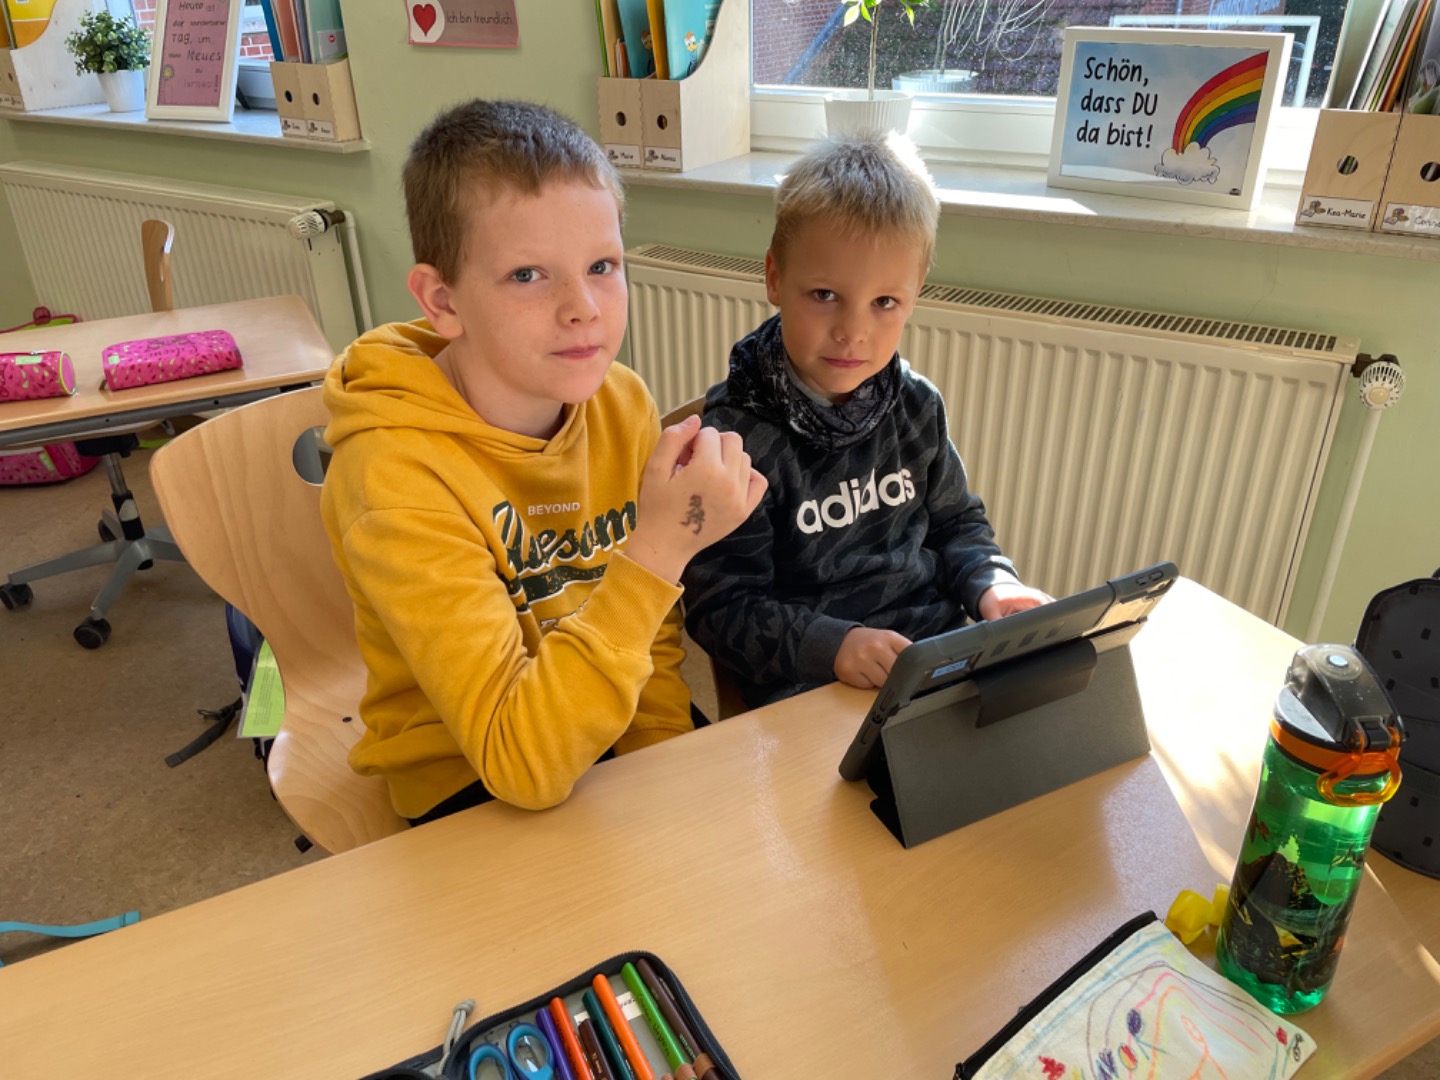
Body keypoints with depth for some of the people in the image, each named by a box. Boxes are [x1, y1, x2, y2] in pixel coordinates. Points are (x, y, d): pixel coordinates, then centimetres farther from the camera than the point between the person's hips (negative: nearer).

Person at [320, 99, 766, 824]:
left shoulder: (622, 403, -8)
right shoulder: (394, 471, -26)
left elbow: (653, 639, 4)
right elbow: (524, 764, -31)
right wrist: (659, 551, -36)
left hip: (612, 741, 5)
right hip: (469, 784, -5)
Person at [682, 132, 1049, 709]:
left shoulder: (915, 404, 6)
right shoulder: (734, 434, -14)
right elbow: (721, 607, -13)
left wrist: (991, 584, -2)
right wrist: (830, 645, -28)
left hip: (942, 655, 6)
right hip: (807, 685, -5)